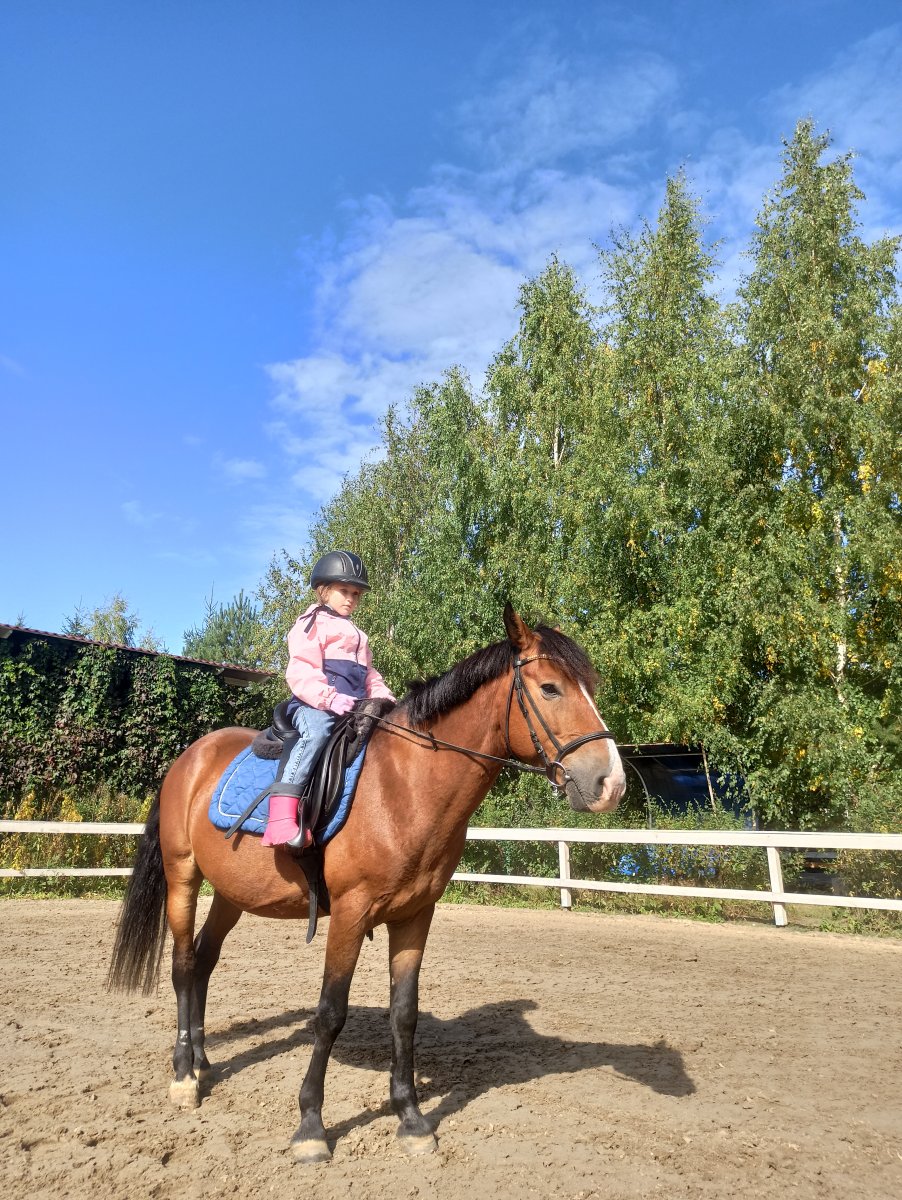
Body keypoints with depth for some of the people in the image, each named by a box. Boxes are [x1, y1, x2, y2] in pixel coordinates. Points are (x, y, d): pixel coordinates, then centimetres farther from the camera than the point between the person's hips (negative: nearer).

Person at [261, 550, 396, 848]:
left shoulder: (357, 635, 30)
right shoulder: (311, 624, 5)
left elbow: (370, 676, 29)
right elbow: (301, 672, -10)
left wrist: (384, 699, 8)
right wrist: (329, 698, -25)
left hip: (354, 708, 8)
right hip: (315, 706, -8)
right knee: (317, 730, -37)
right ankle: (282, 807, -44)